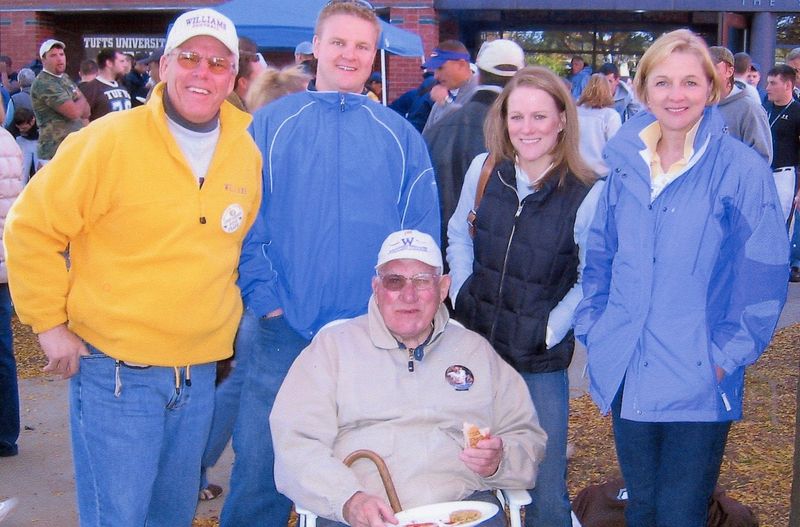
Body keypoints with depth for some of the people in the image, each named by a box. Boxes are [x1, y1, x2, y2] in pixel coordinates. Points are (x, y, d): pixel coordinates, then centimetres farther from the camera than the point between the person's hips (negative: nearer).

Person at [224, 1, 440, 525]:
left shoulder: (400, 136, 8)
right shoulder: (271, 123, 5)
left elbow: (423, 229, 7)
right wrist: (265, 299, -8)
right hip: (281, 330, -1)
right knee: (260, 468, 3)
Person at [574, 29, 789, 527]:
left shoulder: (742, 169, -9)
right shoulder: (625, 164, 6)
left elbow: (765, 275, -8)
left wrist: (727, 355, -11)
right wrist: (593, 326, 7)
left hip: (698, 382, -4)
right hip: (628, 375, 4)